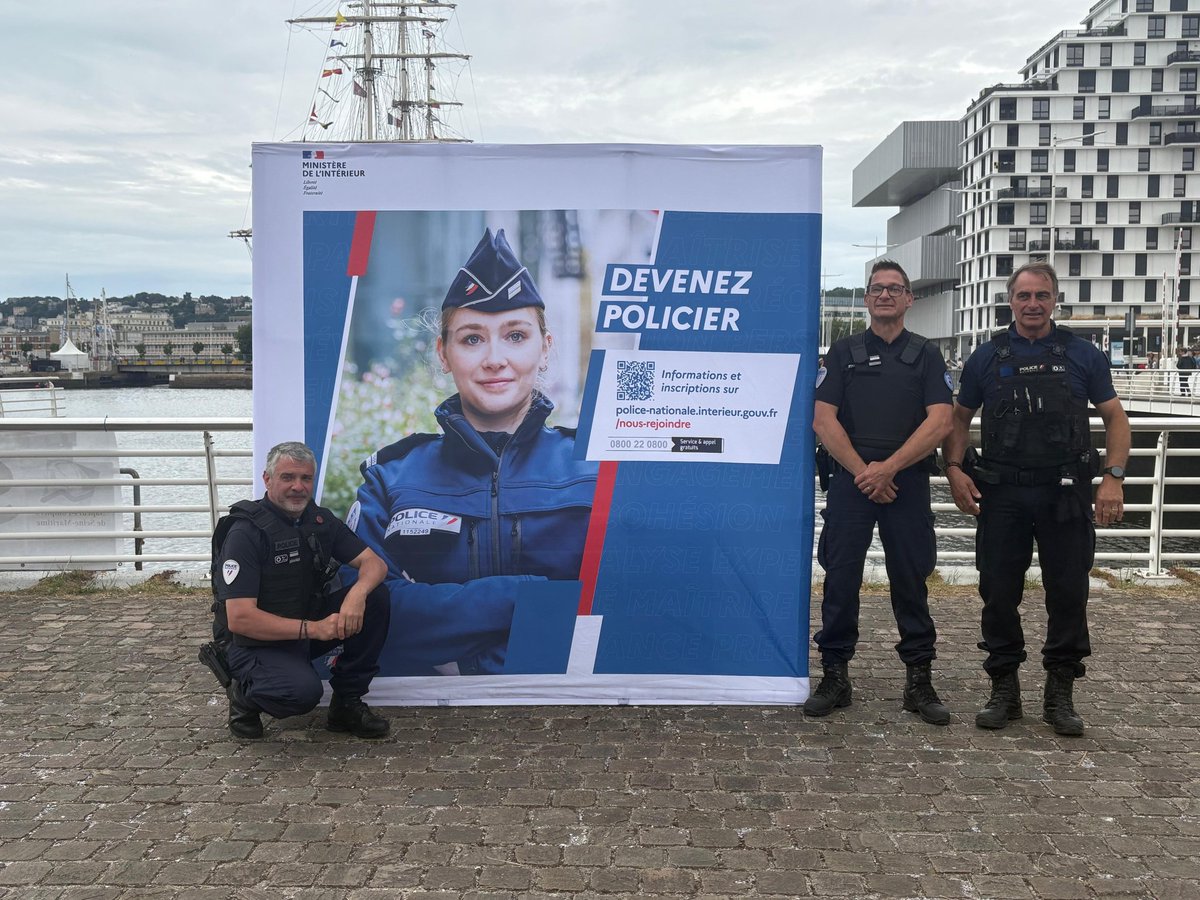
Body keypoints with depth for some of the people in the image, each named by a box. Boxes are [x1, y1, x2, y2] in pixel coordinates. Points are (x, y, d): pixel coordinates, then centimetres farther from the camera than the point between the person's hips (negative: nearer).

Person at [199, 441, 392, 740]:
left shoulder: (320, 520, 2)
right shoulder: (246, 532, -19)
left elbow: (374, 563, -4)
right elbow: (239, 619, -25)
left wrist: (357, 594, -28)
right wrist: (313, 629, -32)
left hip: (309, 629, 7)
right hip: (256, 644, -7)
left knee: (376, 598, -14)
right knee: (304, 690, -36)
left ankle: (347, 703, -3)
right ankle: (245, 693, 0)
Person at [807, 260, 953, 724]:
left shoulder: (926, 355, 9)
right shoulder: (843, 352, 9)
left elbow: (939, 422, -3)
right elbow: (822, 420, 0)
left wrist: (887, 468, -13)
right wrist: (862, 471, -10)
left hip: (908, 485, 0)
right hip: (849, 482, 0)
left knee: (910, 581, 5)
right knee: (840, 580, 1)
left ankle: (919, 680, 14)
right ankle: (835, 676, 11)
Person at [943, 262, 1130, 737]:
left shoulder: (1082, 355, 5)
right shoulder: (987, 357, 6)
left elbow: (1115, 417, 6)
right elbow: (959, 418, 11)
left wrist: (1114, 477, -7)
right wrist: (954, 469, -4)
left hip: (1066, 493, 0)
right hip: (1001, 493, 1)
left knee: (1068, 595, 4)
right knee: (999, 594, 5)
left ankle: (1060, 693, 18)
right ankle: (1004, 689, 18)